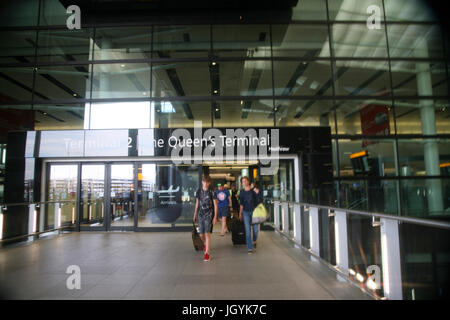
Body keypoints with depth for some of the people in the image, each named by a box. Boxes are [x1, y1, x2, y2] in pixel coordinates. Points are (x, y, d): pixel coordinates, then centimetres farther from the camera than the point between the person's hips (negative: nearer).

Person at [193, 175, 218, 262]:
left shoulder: (211, 192, -7)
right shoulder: (199, 191, 4)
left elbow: (215, 205, -6)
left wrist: (215, 217, -11)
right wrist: (195, 214, 16)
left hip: (209, 215, -4)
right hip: (201, 215, 4)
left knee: (207, 233, -9)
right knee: (201, 234, 9)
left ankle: (207, 253, -2)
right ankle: (205, 244, 42)